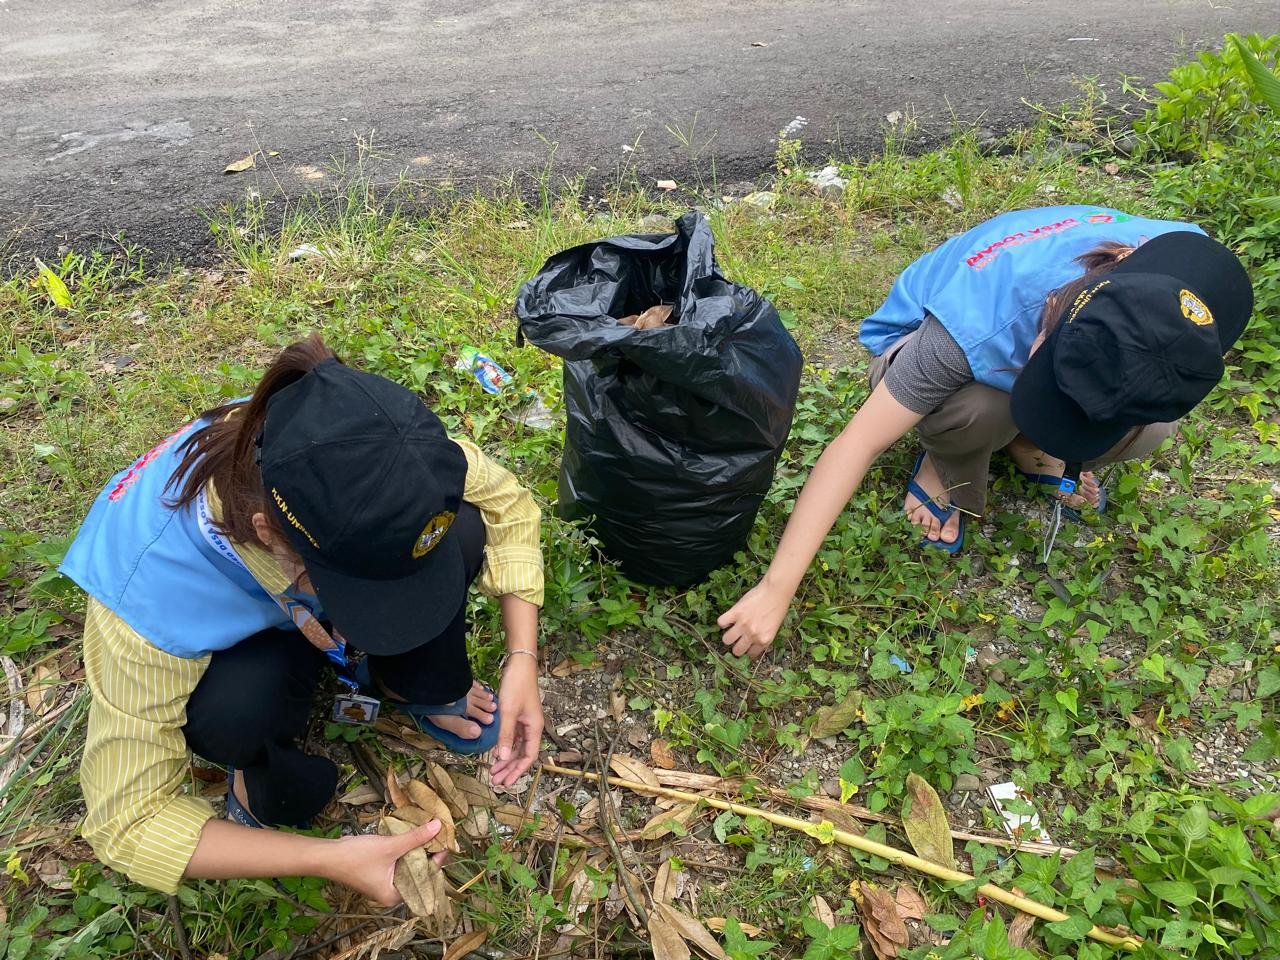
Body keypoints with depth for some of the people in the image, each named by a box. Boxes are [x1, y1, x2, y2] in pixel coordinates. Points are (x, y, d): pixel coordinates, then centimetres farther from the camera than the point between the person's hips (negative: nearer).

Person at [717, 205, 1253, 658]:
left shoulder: (1173, 263, -31)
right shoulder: (974, 326, -43)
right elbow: (859, 443, -40)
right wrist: (777, 588, -40)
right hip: (921, 348, -3)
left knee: (1148, 429, -25)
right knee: (979, 406, -39)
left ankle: (1029, 446, 6)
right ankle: (948, 466, -4)